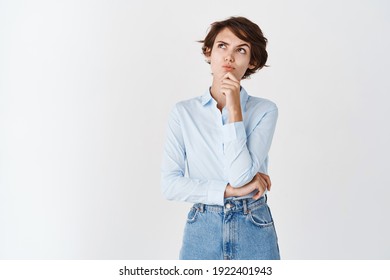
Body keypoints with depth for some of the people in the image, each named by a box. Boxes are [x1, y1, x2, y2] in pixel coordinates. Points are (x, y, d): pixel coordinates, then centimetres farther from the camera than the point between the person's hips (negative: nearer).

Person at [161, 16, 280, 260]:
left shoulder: (264, 110, -5)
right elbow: (170, 184, -7)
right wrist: (228, 190, -14)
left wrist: (234, 108, -16)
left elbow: (240, 175, -17)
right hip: (202, 231, 1)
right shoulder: (183, 112, -2)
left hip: (255, 231, -1)